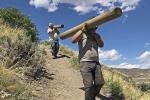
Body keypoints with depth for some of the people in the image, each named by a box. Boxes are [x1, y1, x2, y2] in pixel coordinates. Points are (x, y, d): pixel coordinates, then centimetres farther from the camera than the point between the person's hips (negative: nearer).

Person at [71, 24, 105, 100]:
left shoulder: (97, 35, 20)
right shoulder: (82, 34, 6)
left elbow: (101, 45, 5)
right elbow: (73, 40, -11)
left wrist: (94, 33, -1)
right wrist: (83, 30, -14)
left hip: (96, 63, 5)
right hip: (85, 63, -5)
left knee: (100, 83, 1)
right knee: (89, 85, -12)